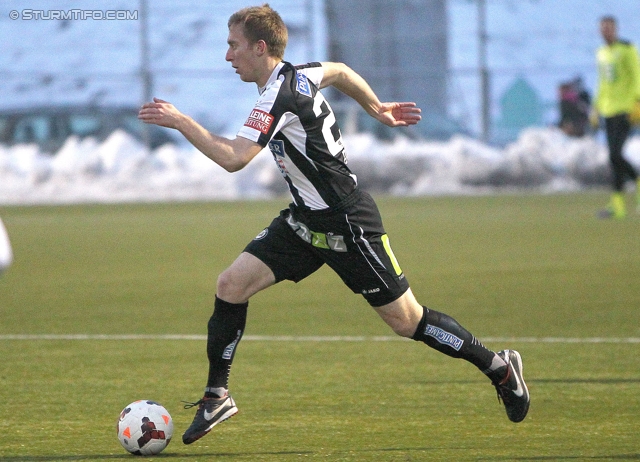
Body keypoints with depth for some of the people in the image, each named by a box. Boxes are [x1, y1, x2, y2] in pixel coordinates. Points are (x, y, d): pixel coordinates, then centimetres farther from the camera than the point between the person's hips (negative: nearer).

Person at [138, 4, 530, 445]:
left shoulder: (279, 97, -25)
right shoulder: (297, 74, 3)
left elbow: (233, 158, -32)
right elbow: (340, 71, 23)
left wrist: (180, 121, -28)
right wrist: (377, 108, 34)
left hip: (348, 225, -9)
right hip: (306, 220, 9)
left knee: (407, 320, 0)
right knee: (232, 284, -4)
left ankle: (499, 366, 17)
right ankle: (217, 396, 4)